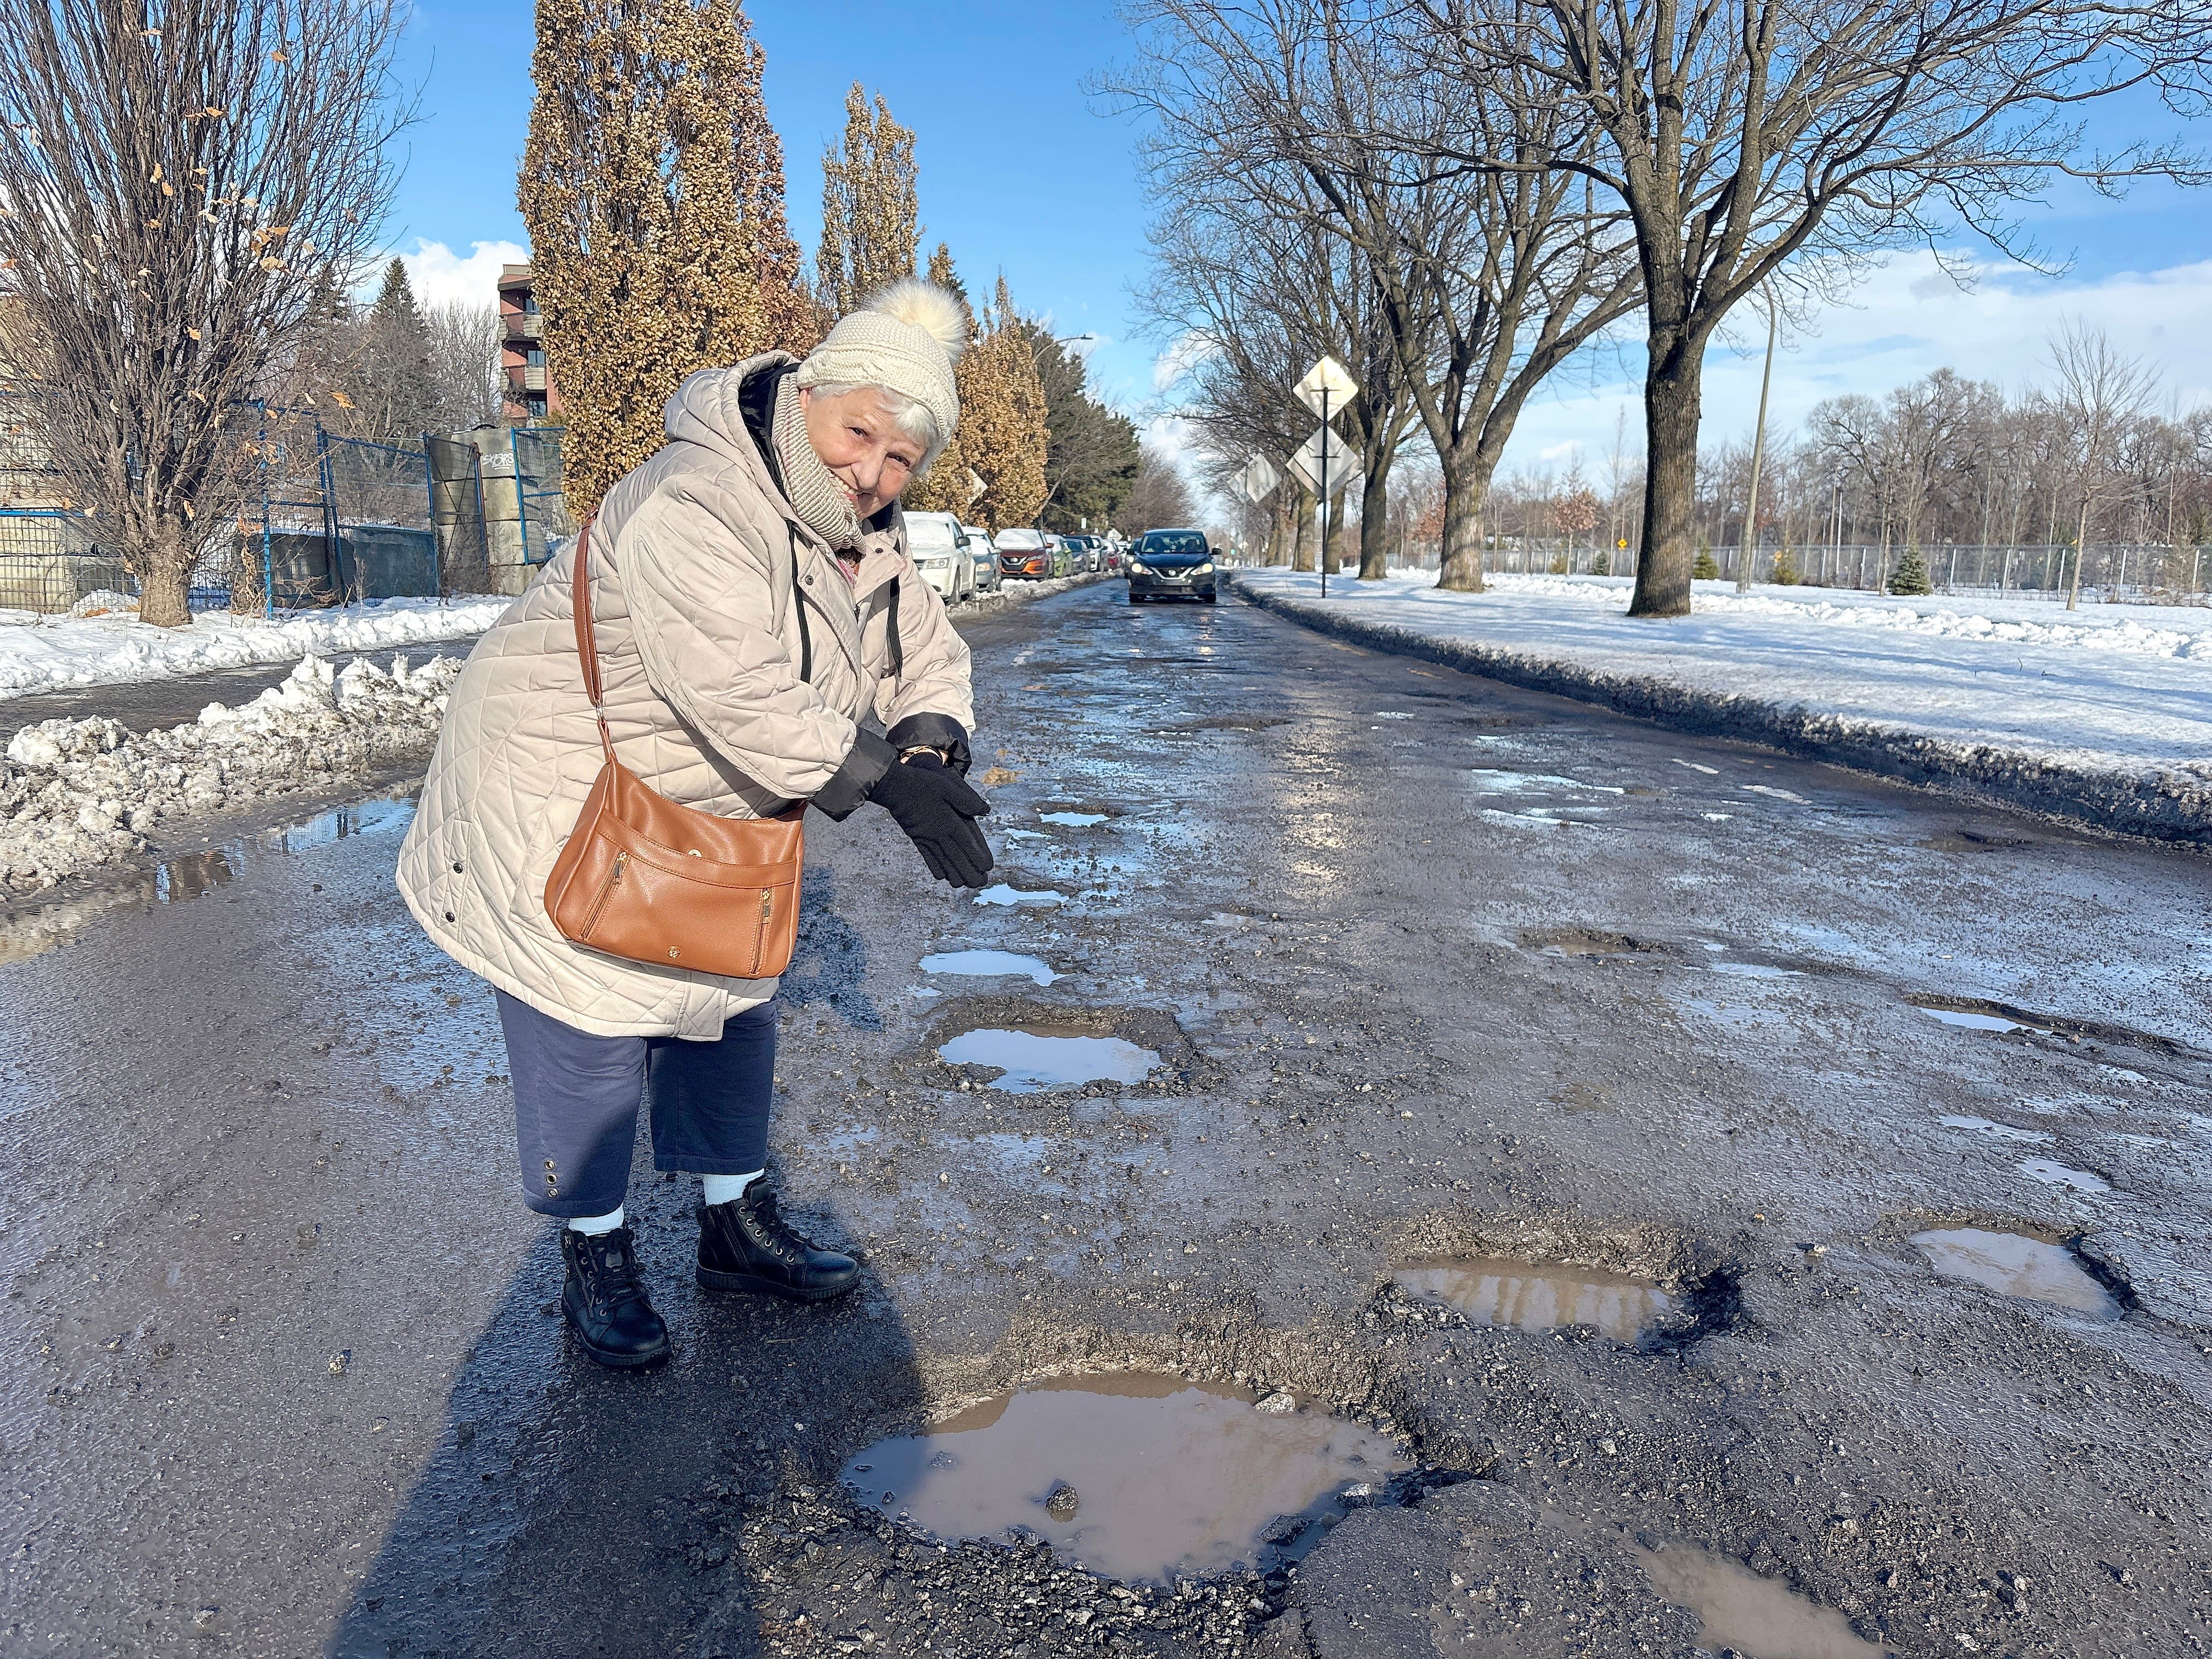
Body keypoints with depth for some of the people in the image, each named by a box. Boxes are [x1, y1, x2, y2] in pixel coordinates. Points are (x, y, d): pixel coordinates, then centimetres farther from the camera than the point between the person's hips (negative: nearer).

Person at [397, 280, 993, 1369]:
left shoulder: (867, 541, -3)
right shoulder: (693, 511, -32)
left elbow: (927, 656, -2)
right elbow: (740, 695, -41)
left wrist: (931, 744, -24)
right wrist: (886, 780, -39)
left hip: (703, 807, 9)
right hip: (558, 796, -9)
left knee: (732, 997, 15)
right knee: (589, 1016, -1)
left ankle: (736, 1226, 32)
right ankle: (596, 1259, 19)